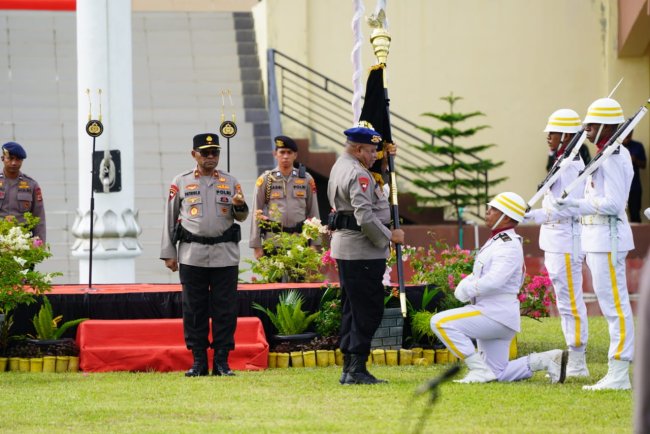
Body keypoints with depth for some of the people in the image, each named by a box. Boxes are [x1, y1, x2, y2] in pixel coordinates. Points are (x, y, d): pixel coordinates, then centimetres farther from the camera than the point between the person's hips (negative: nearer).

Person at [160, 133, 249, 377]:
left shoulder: (230, 182, 11)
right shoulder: (181, 183, 8)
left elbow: (241, 216, 11)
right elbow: (170, 218, 10)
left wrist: (239, 206, -13)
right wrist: (168, 253, 5)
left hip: (225, 255, 1)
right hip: (192, 255, -1)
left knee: (225, 309, -1)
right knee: (194, 309, 1)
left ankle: (221, 362, 4)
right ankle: (199, 362, 7)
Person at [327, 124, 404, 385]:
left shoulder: (340, 166, 15)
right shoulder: (358, 174, -17)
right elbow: (365, 217, -24)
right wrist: (389, 236, -12)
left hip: (344, 247, 11)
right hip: (362, 251, -11)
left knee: (352, 309, 14)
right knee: (368, 311, -8)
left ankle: (349, 368, 16)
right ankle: (357, 369, -10)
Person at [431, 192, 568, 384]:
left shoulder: (508, 246, -16)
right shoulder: (496, 241, 16)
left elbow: (494, 280, -30)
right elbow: (479, 274, 19)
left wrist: (467, 290, -17)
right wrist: (466, 283, -1)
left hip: (497, 316, -10)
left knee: (441, 322, -20)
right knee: (497, 375, 14)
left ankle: (479, 369, -16)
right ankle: (548, 360, 14)